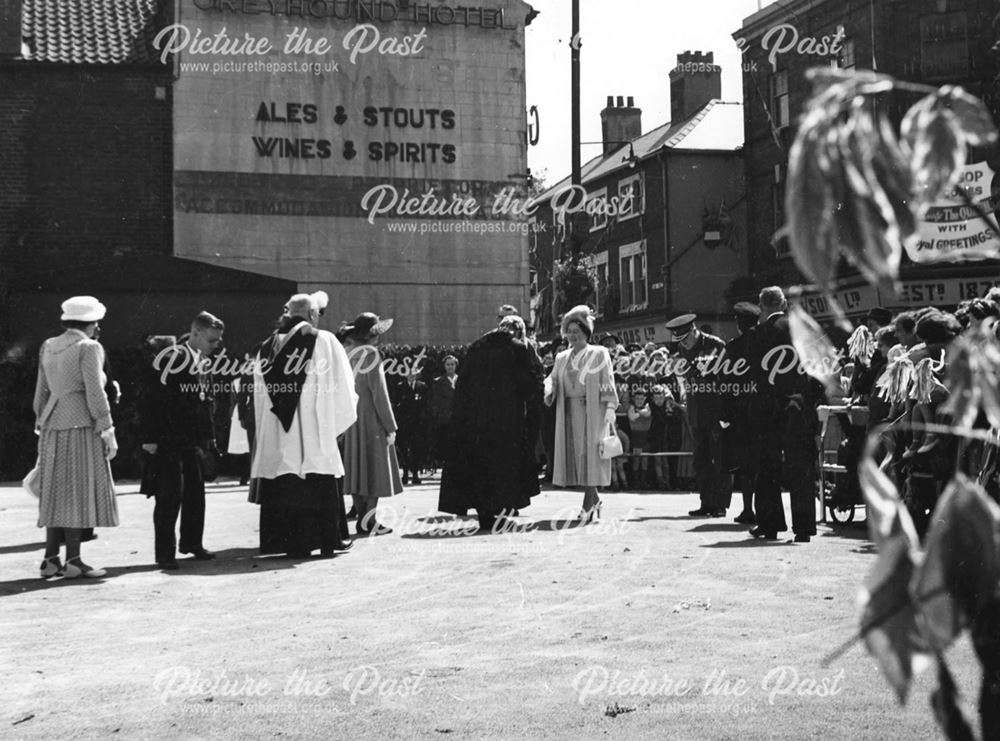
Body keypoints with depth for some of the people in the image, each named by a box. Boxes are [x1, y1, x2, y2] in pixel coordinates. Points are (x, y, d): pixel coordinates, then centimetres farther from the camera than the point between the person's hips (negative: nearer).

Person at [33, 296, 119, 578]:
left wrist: (42, 424, 19)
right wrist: (107, 430, -9)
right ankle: (72, 560, -3)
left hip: (52, 427, 7)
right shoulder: (88, 348, -8)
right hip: (81, 426, -7)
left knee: (56, 492, 10)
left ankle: (51, 559, 10)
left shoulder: (47, 347, 12)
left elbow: (41, 391, 14)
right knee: (78, 491, -3)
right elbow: (94, 393, -12)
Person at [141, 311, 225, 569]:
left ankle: (192, 542, 25)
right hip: (169, 440, -8)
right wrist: (150, 438, -17)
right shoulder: (172, 359, -14)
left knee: (196, 492, 12)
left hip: (195, 440, 8)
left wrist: (209, 436, 16)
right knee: (170, 494, -5)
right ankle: (165, 551, 1)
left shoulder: (203, 362, 11)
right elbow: (154, 400, -15)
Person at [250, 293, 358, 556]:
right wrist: (338, 419, 12)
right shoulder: (323, 341, -3)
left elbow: (260, 393, 12)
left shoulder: (267, 347, 9)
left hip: (276, 436, 3)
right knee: (320, 489, 5)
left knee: (283, 487, 5)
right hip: (315, 432, -3)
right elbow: (341, 387, -2)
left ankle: (291, 543, 5)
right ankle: (327, 540, 8)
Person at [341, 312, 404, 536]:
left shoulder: (348, 354, 7)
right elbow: (379, 393, -15)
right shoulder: (370, 355, -14)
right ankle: (368, 521, -4)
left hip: (352, 420, 7)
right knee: (375, 470, -2)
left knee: (358, 468, 10)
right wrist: (390, 426, -11)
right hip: (371, 419, -7)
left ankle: (362, 518, 13)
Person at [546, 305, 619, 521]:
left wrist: (610, 407, -13)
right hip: (569, 412, 5)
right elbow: (553, 379, 11)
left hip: (592, 411, -5)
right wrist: (546, 390, -12)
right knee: (575, 454, 3)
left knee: (590, 453, -9)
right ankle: (594, 500, 16)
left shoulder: (599, 354, 3)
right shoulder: (562, 358, 16)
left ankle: (588, 504, -10)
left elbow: (607, 382, -2)